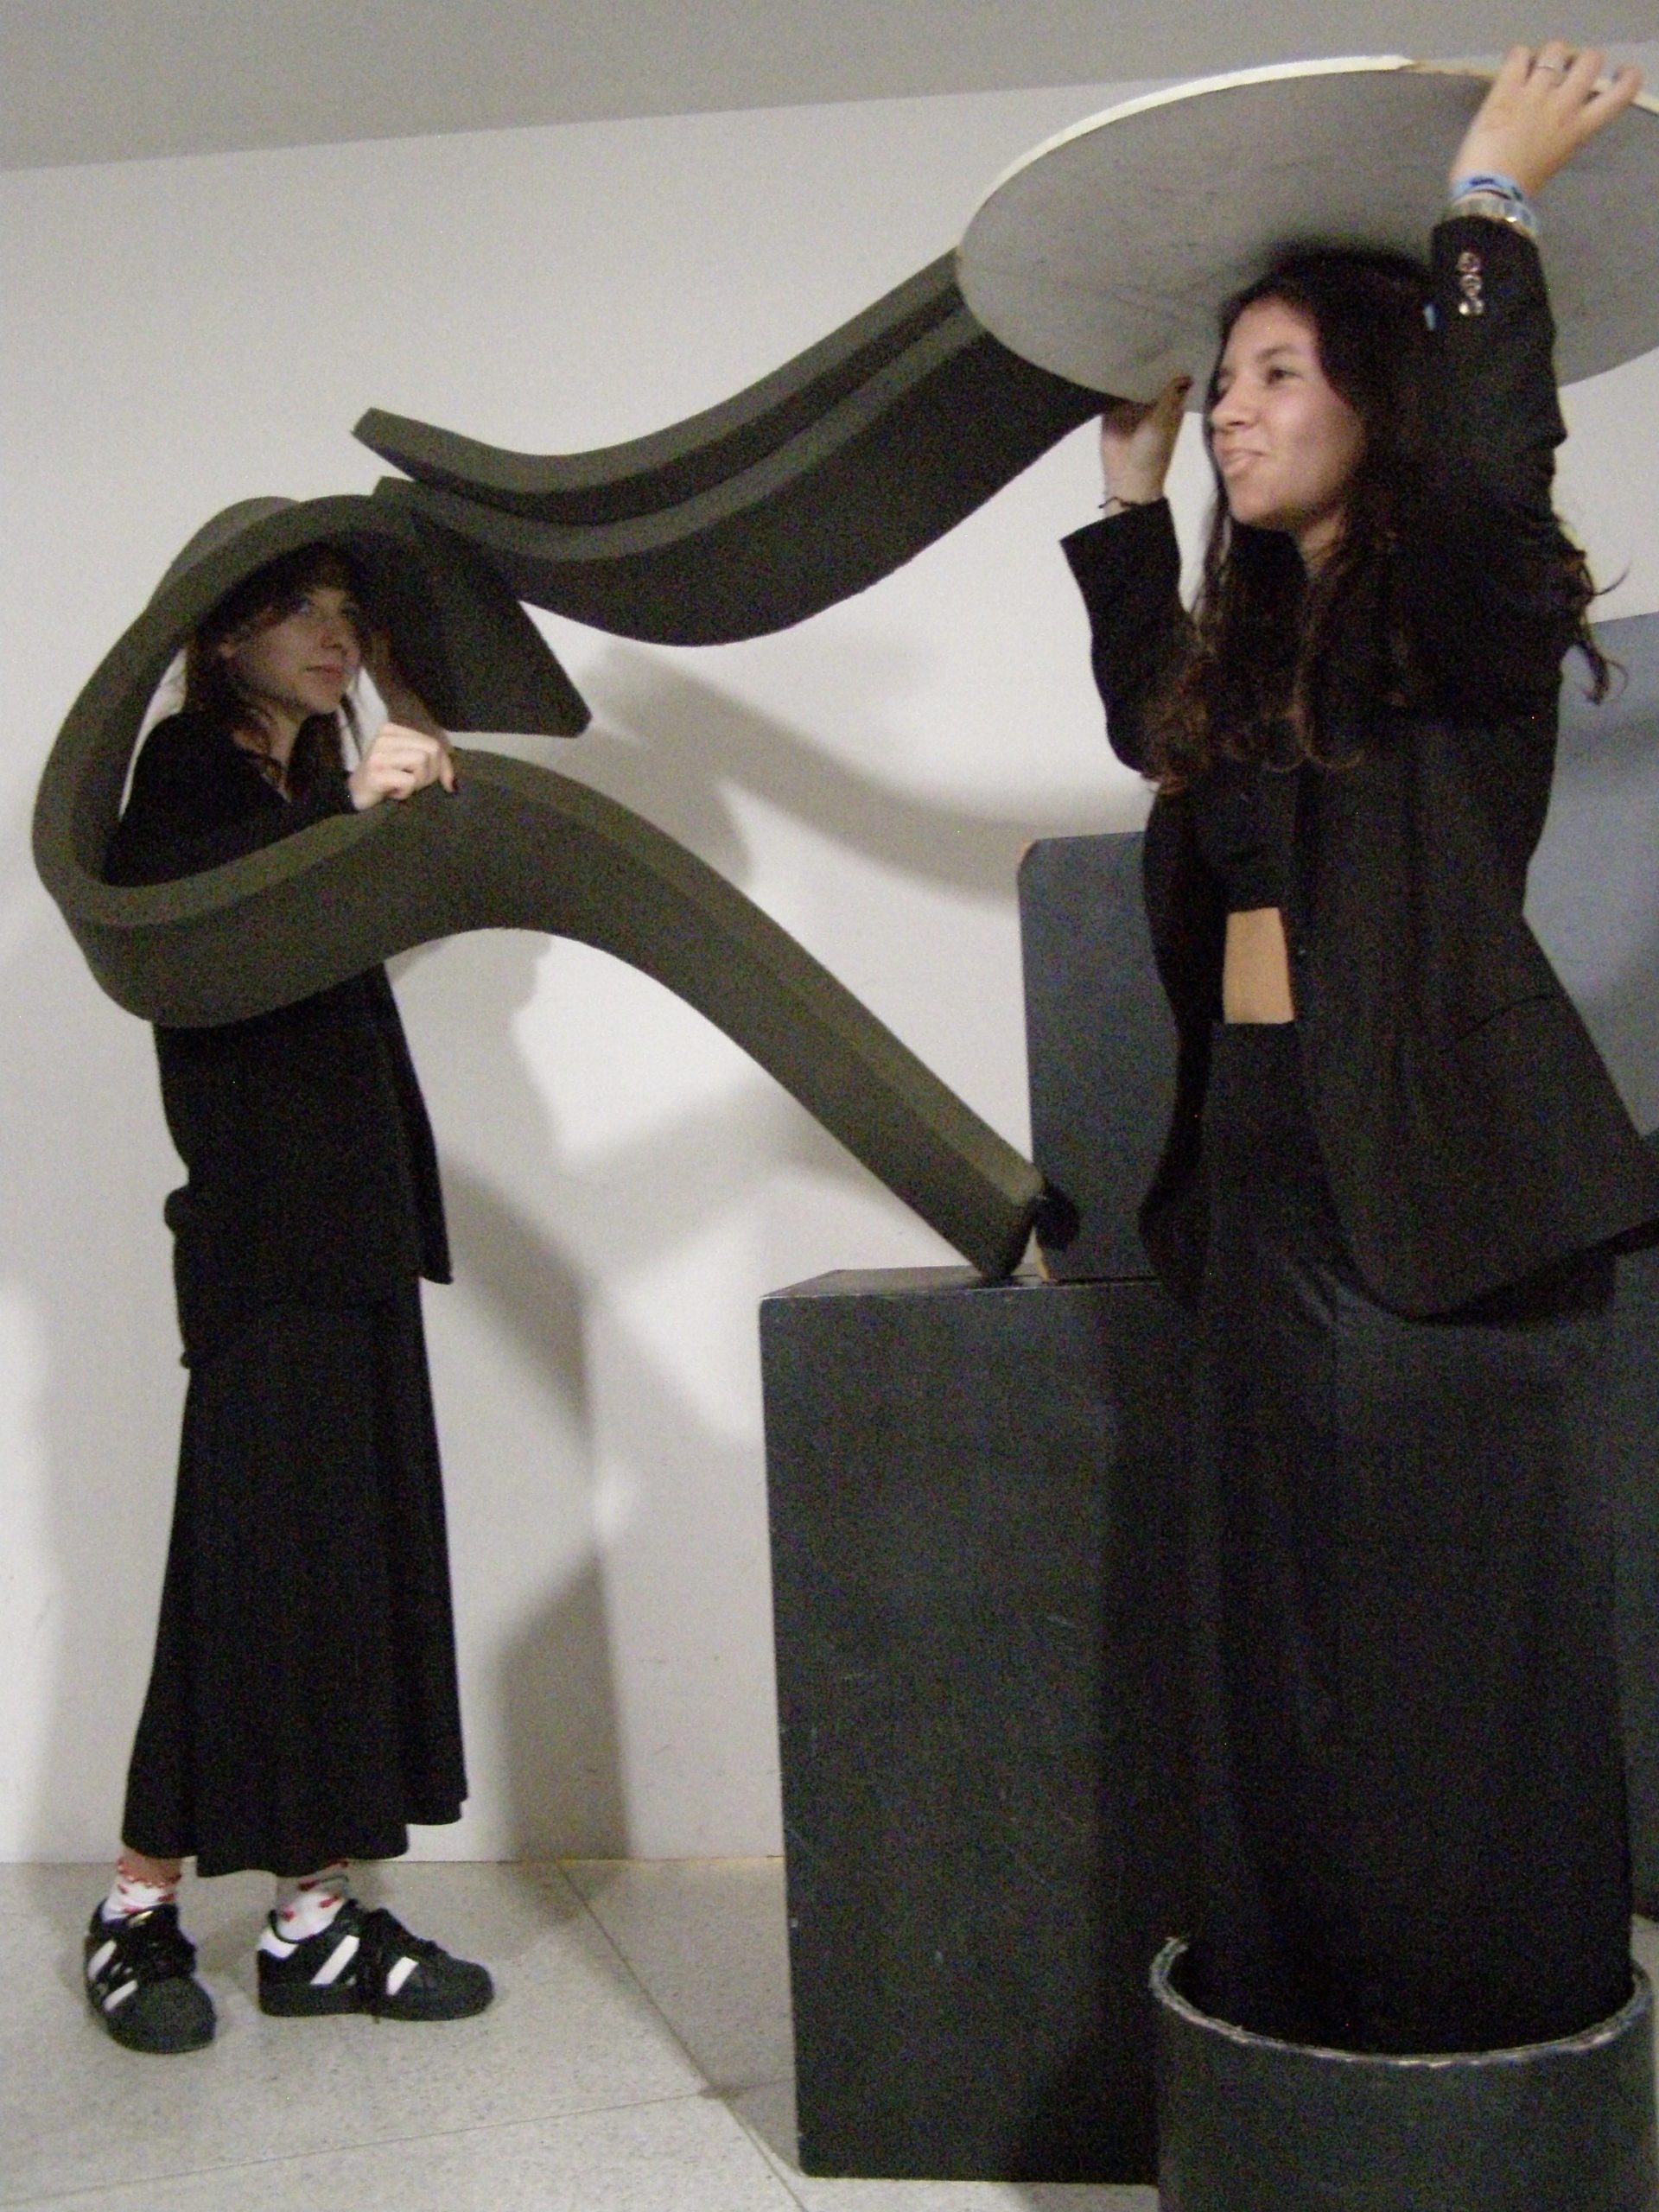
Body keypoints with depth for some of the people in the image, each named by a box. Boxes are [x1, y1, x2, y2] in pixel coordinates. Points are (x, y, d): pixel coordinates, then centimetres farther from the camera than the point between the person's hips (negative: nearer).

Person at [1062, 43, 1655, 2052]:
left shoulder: (1465, 618, -8)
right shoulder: (1256, 640, 14)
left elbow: (1483, 484, -30)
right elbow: (1154, 728, 34)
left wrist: (1489, 217, -17)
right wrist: (1128, 493, 29)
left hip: (1443, 1198, -8)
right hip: (1271, 1181, 8)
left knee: (1458, 1644, 0)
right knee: (1285, 1638, 13)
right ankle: (1298, 2034, 26)